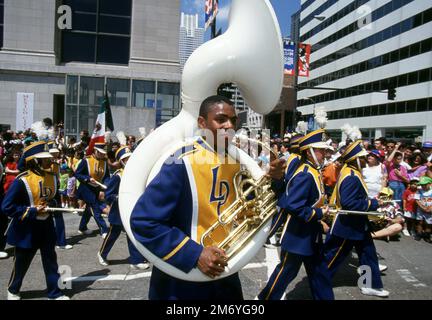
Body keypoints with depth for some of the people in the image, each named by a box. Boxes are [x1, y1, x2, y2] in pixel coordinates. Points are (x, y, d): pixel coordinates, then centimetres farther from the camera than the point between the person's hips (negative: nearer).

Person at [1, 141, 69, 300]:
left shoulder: (52, 177, 0)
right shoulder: (22, 181, -20)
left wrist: (51, 204, -7)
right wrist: (33, 211, -22)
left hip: (46, 226, 5)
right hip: (27, 228, -5)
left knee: (51, 260, 9)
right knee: (21, 263, 12)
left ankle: (55, 292, 19)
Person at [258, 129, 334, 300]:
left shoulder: (313, 172, 6)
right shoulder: (305, 175, -24)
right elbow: (291, 206, -31)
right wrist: (319, 214, -21)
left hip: (310, 234, 9)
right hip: (297, 235, -9)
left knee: (319, 272, 18)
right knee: (286, 272, 7)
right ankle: (265, 297, 24)